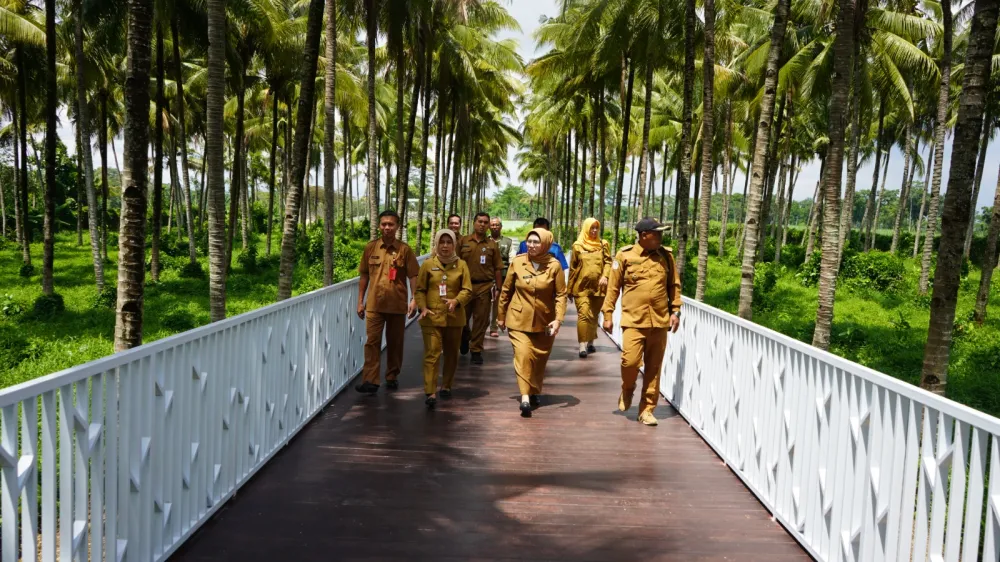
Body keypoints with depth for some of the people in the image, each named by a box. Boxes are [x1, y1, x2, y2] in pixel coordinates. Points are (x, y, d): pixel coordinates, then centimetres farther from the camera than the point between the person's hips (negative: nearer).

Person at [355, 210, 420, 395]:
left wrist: (414, 300, -11)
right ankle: (370, 381, -3)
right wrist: (360, 301, 7)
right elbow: (364, 276, 9)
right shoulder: (370, 247, 4)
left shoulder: (404, 249, -1)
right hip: (374, 304, 1)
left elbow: (413, 276, -2)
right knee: (372, 341, -3)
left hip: (397, 304, -1)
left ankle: (392, 377, 24)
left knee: (395, 343, 10)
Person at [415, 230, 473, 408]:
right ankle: (430, 392, -12)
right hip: (431, 317, -2)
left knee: (451, 354, 13)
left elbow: (467, 290, -3)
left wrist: (456, 301, -22)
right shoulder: (428, 264, 1)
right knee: (432, 354, -10)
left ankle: (446, 386, 31)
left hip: (454, 317, 2)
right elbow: (420, 289, 3)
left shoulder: (461, 265, 3)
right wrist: (423, 308, -13)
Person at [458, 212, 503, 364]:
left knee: (481, 320, 3)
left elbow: (497, 269, 6)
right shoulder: (463, 242, 3)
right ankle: (465, 337, 39)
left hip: (484, 286, 0)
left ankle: (476, 350, 15)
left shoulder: (492, 244, 4)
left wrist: (498, 289, 3)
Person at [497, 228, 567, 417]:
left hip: (544, 322, 1)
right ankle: (525, 397, -17)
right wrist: (501, 315, 9)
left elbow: (561, 294, -6)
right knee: (523, 355, -15)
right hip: (519, 319, -1)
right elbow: (506, 290, 5)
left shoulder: (554, 265, -8)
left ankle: (534, 392, 32)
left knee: (539, 359, 12)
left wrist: (558, 319, -16)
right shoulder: (517, 262, -5)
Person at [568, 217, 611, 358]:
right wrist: (569, 288, 7)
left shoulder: (604, 244, 9)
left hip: (598, 286, 2)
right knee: (583, 314, -12)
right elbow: (572, 268, 7)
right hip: (581, 286, -2)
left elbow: (608, 262, 3)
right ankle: (582, 345, -14)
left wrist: (605, 276, -17)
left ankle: (590, 342, 25)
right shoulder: (578, 246, 4)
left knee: (594, 315, 12)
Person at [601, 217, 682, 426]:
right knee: (630, 361, -11)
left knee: (653, 368, 6)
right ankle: (627, 390, 21)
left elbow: (674, 285, 12)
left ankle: (647, 409, 18)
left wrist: (675, 311, 4)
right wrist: (607, 315, -1)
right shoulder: (625, 256, -2)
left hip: (660, 321, 3)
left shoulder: (666, 255, 6)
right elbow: (613, 287, 1)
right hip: (633, 320, -3)